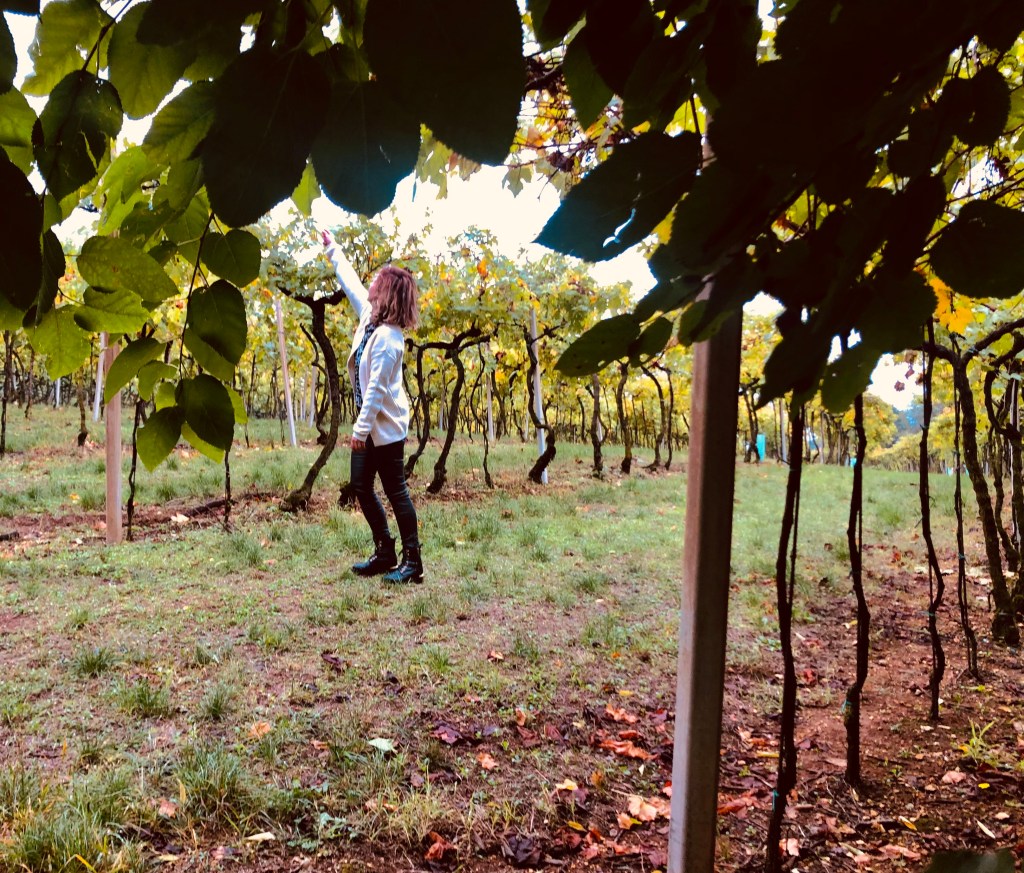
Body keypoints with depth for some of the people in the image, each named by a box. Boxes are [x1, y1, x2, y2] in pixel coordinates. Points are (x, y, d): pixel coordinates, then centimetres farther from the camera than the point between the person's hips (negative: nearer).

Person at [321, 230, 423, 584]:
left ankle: (412, 562, 6)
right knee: (361, 486, 13)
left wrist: (361, 429, -21)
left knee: (396, 491, -3)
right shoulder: (370, 315, 5)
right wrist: (332, 248, 32)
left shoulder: (387, 337, -21)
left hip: (385, 427, -9)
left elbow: (376, 388, -23)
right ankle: (385, 552, 23)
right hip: (370, 424, 10)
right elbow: (350, 282, 22)